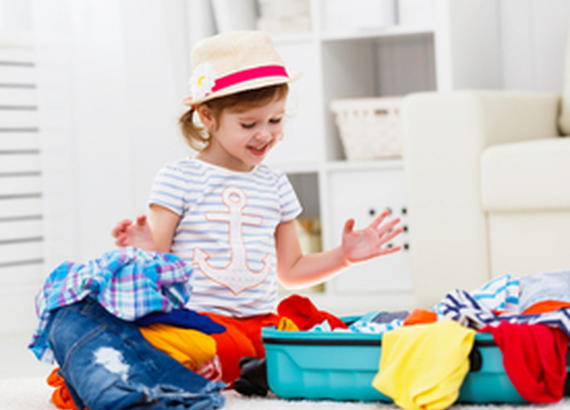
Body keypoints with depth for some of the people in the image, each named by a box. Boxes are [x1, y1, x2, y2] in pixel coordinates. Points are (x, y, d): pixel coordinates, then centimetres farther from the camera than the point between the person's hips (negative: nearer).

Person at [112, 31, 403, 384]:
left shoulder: (275, 186, 18)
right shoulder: (179, 179, 2)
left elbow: (291, 270, 26)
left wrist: (344, 255, 15)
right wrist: (145, 250, -24)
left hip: (264, 320, 5)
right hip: (200, 314, -5)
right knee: (231, 353, -38)